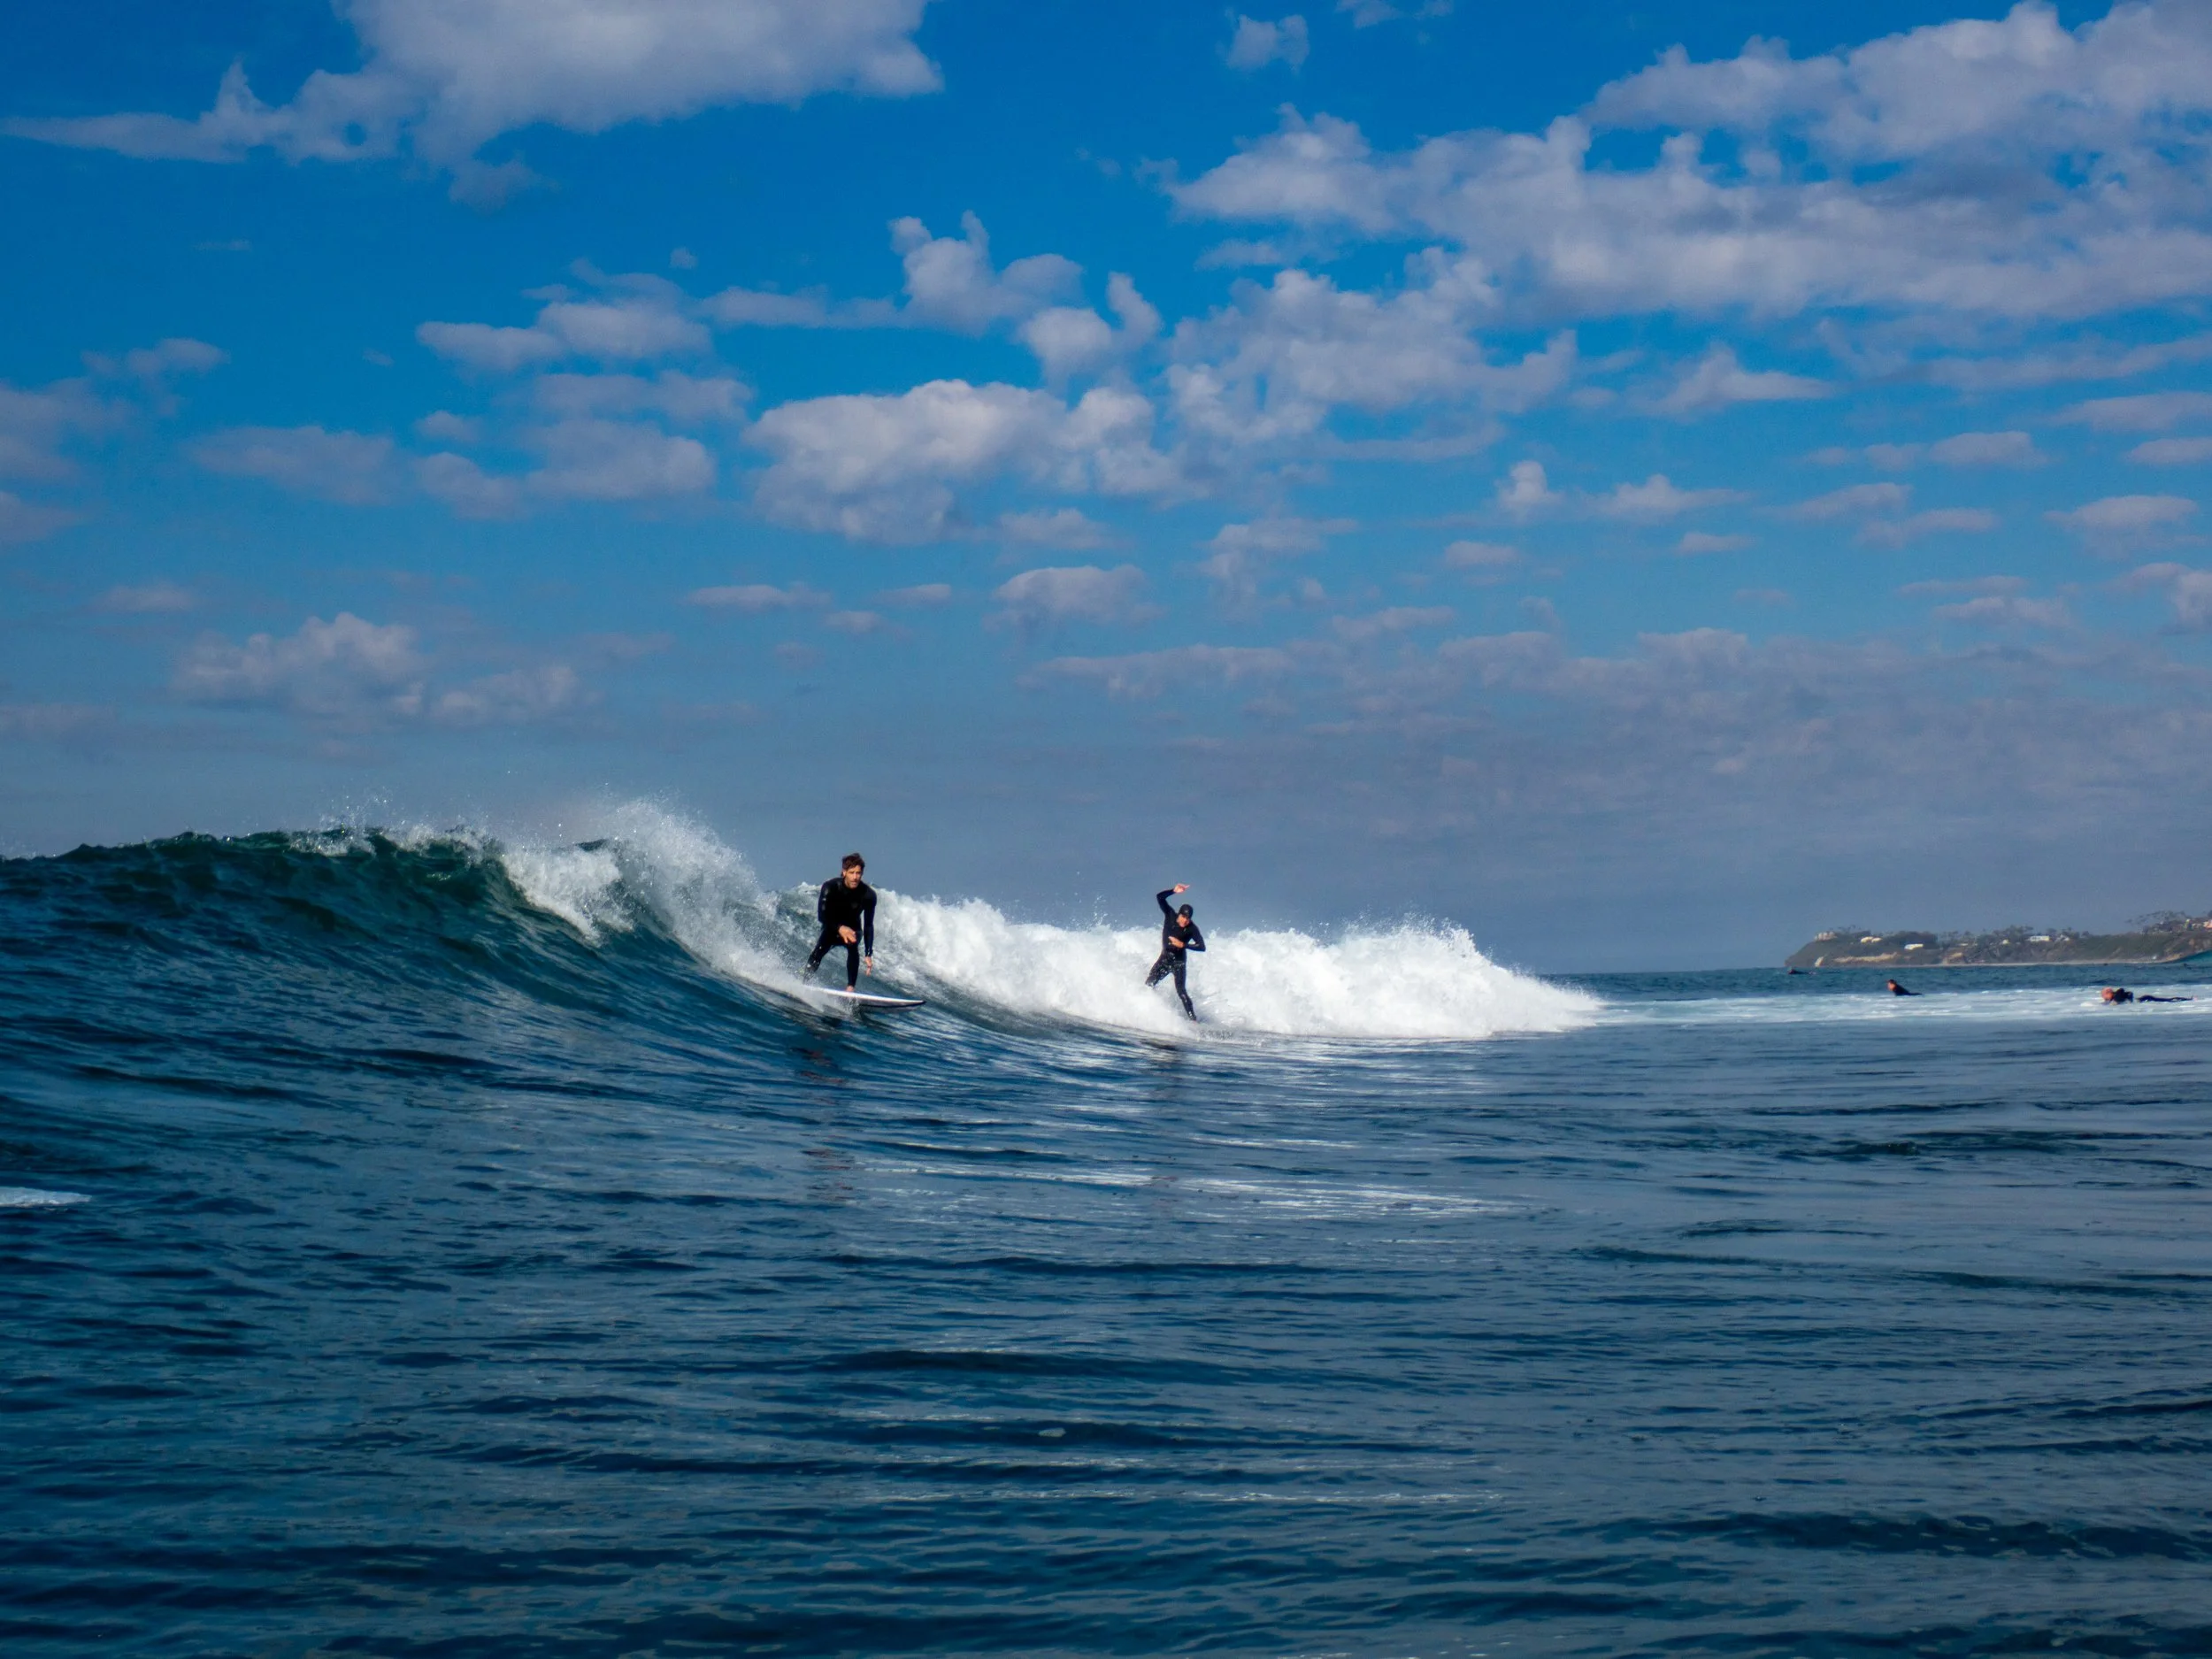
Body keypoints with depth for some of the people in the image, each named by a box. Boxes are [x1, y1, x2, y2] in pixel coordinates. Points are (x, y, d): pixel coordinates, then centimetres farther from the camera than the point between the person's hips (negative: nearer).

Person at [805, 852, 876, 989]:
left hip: (853, 930, 0)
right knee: (819, 950, -28)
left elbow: (868, 926, -15)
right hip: (832, 928, 0)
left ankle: (850, 989, -36)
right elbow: (822, 916, -25)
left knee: (853, 947, -32)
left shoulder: (868, 895, -20)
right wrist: (840, 928, -41)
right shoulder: (830, 887, -24)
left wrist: (868, 954, -21)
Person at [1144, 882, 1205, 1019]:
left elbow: (1202, 946, -19)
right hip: (1165, 957, 4)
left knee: (1181, 991, -17)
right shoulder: (1170, 915, -8)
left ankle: (1193, 1018, -18)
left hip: (1179, 961, -4)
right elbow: (1159, 896, -13)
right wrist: (1174, 891, -26)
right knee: (1149, 984, -1)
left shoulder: (1192, 928, -16)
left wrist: (1183, 945, -27)